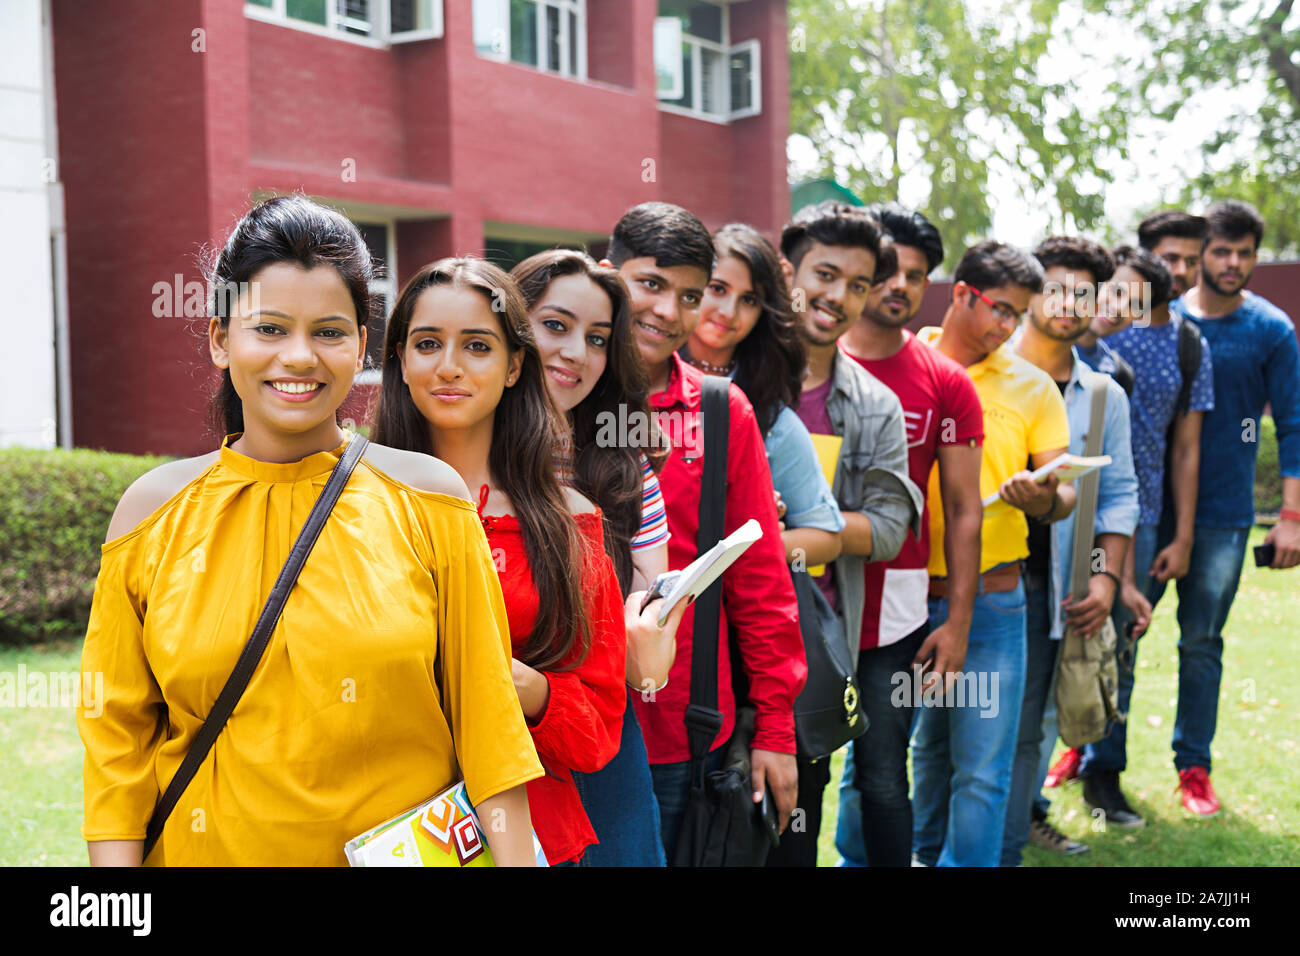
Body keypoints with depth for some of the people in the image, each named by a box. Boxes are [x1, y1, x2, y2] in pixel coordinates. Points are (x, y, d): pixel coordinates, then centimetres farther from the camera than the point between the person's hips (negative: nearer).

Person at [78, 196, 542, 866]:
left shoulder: (425, 498, -7)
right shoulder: (155, 510, -4)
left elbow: (485, 717, -6)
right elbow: (118, 738, -2)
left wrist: (516, 858, -12)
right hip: (209, 850, 1)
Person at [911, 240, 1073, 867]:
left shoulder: (1032, 387, 5)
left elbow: (1065, 496, 4)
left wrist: (1044, 501, -19)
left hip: (990, 603, 0)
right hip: (905, 596, 0)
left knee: (982, 765, -2)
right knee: (927, 745, 16)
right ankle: (927, 853, 37)